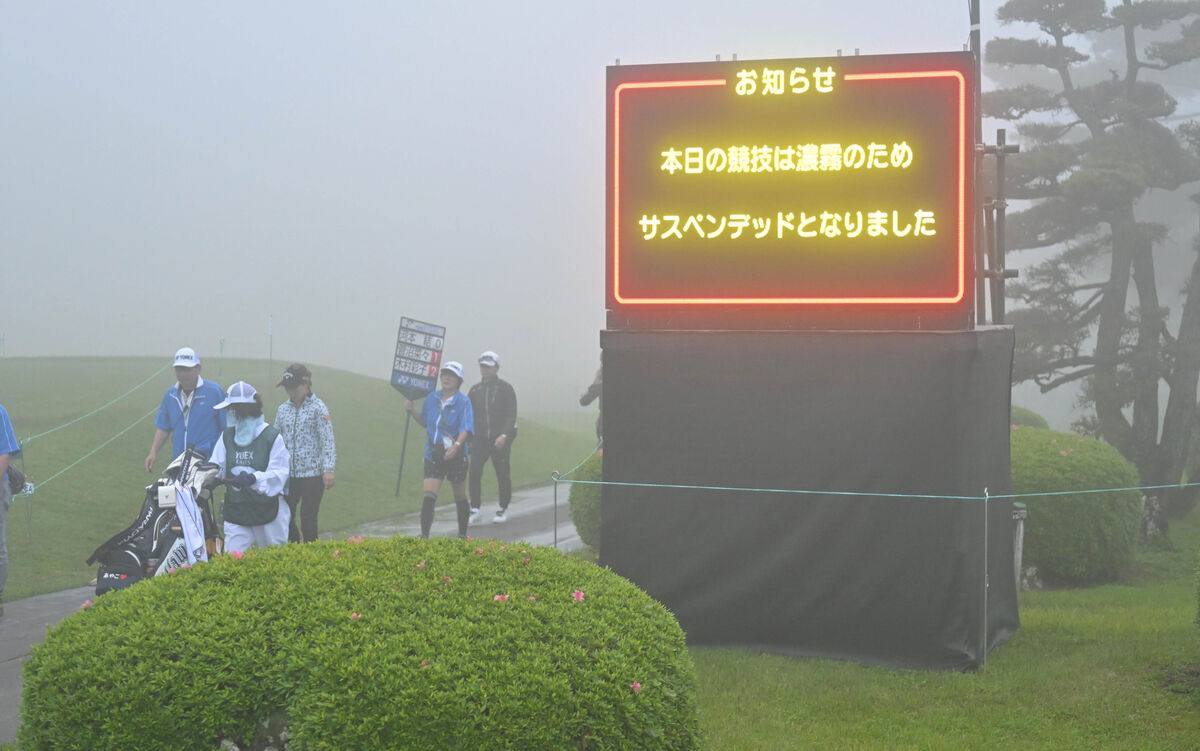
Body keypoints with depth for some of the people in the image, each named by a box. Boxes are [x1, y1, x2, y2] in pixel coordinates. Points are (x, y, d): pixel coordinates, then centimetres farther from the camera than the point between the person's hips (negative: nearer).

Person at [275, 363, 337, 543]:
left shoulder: (318, 408, -4)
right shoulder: (283, 410, 10)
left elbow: (327, 440, -8)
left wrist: (328, 470, -17)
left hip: (313, 473, -4)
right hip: (288, 474, 4)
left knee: (308, 517, -1)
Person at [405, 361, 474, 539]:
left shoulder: (463, 401, -9)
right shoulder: (432, 398, 5)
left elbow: (465, 429, -20)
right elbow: (425, 422, 19)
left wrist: (456, 446, -37)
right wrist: (412, 410, 3)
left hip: (456, 456, -3)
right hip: (433, 456, 3)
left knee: (460, 498, 12)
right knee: (428, 497, -10)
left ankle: (463, 535, 29)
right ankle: (424, 536, -14)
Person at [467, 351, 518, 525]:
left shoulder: (505, 388, -1)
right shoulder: (475, 390, 11)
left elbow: (511, 415, -6)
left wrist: (504, 435, -19)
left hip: (500, 439, -3)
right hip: (479, 438, 3)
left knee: (503, 474, 3)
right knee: (474, 472, -10)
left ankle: (503, 509, 17)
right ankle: (475, 510, -4)